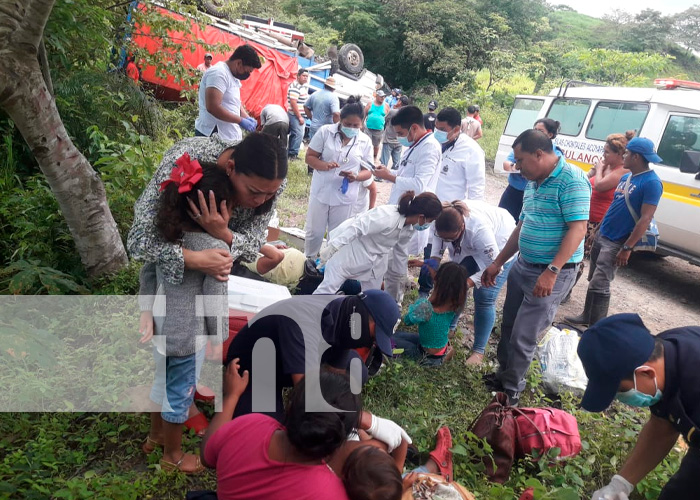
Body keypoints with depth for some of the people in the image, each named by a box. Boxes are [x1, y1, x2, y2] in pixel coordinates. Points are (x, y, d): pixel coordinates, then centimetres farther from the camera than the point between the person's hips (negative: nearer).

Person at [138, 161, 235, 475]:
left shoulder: (166, 232, -5)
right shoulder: (216, 249, -26)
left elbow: (147, 272, 2)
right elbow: (215, 302, -20)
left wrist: (146, 313, 3)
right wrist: (221, 337, -5)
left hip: (161, 325, 7)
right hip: (188, 336, -7)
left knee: (163, 383, 29)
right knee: (179, 395, 16)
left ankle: (155, 435, 55)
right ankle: (173, 456, 41)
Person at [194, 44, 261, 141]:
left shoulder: (233, 77, 16)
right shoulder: (219, 73, -14)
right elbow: (213, 107, -25)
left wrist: (247, 118, 6)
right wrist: (241, 121, -19)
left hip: (230, 136, 10)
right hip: (213, 135, -9)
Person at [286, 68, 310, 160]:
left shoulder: (304, 85, 14)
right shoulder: (295, 87, -15)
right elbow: (293, 103, -20)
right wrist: (299, 117, -20)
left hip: (302, 115, 9)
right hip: (295, 115, -9)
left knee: (294, 134, 11)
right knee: (298, 134, -12)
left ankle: (289, 152, 17)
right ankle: (293, 154, -5)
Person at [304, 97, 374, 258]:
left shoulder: (365, 141, -3)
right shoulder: (325, 131, -7)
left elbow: (368, 171, 1)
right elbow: (309, 156, -3)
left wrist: (356, 176, -22)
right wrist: (324, 165, -24)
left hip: (345, 196, 1)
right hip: (321, 192, 0)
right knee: (314, 232, 11)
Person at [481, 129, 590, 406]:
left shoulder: (571, 180, -17)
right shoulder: (533, 182, 11)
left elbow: (578, 228, -23)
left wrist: (552, 271, -29)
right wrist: (498, 263, 17)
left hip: (552, 273, -8)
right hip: (523, 266, 8)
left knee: (523, 336, -1)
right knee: (508, 327, 15)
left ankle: (512, 389, 17)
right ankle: (504, 374, 34)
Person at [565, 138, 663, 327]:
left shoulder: (652, 183, -17)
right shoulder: (626, 177, 9)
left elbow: (645, 219, -20)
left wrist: (627, 248, -22)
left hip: (616, 243, -8)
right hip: (601, 236, 8)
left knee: (600, 285, -7)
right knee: (593, 281, 15)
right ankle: (586, 316, 28)